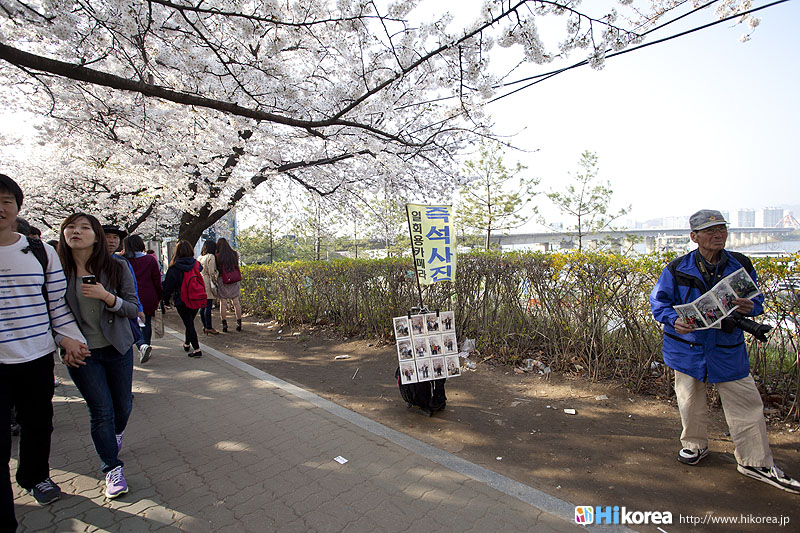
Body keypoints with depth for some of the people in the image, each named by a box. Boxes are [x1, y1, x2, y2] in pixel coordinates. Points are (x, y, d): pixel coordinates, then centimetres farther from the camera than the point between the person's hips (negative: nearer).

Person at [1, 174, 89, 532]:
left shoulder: (41, 252, 5)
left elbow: (58, 301, 8)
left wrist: (68, 336, 0)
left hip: (37, 357, 2)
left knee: (38, 425, 16)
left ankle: (34, 477, 42)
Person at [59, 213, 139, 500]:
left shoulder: (116, 266, -9)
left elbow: (134, 309, -7)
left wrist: (106, 296, -24)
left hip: (117, 348, 1)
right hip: (81, 353, -1)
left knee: (123, 404, 14)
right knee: (101, 411, 1)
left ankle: (116, 434, 50)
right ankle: (112, 469, 20)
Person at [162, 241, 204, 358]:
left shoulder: (174, 268, -12)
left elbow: (168, 286, -4)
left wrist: (166, 300, 9)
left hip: (181, 301, -4)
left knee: (188, 324, 2)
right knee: (190, 322, 22)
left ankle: (197, 349, -2)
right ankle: (187, 344, 37)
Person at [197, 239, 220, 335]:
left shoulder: (199, 257, 15)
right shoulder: (211, 257, -9)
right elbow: (211, 273, -14)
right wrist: (215, 282, -8)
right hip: (208, 283, -8)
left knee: (203, 306, 12)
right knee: (208, 306, -6)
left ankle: (205, 326, 20)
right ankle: (209, 327, -4)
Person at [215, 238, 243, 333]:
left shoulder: (218, 256, -9)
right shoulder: (234, 254, -1)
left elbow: (216, 269, -5)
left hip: (222, 281, -3)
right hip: (234, 281, 3)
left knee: (223, 303, 5)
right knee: (236, 302, 9)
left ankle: (224, 324, 7)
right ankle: (239, 323, 12)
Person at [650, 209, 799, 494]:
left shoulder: (741, 265, 0)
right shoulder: (678, 269, -8)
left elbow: (756, 299, 8)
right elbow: (658, 300, -4)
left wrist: (750, 307, -16)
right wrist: (674, 320, -22)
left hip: (728, 347, 2)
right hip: (688, 345, -1)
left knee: (746, 403, 4)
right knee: (690, 400, 13)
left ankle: (756, 462, 23)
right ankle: (695, 445, 36)